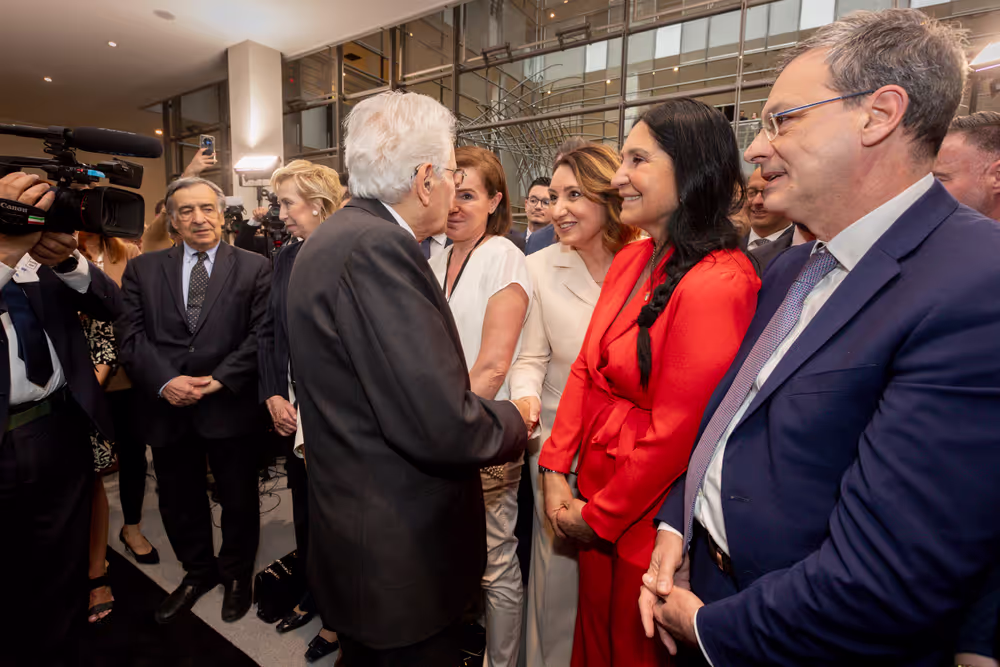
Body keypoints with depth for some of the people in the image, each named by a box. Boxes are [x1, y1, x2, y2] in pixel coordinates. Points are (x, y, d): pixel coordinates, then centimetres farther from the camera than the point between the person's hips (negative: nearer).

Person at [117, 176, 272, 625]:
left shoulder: (254, 267, -1)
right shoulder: (142, 269, 7)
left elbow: (260, 335, -8)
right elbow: (131, 336, 0)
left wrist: (219, 379, -17)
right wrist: (164, 381, -15)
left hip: (229, 405, -2)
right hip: (167, 408, 3)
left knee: (239, 499, 13)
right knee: (178, 501, 18)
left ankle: (237, 573, 37)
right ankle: (199, 571, 42)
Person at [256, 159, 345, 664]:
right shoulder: (284, 258, 6)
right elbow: (267, 332, 10)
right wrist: (273, 396, 1)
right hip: (292, 411, 6)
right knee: (303, 505, 19)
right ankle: (313, 594, 43)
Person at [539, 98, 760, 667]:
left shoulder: (719, 283, -23)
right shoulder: (631, 261, 2)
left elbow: (677, 432, -23)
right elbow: (585, 369, 4)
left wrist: (599, 514, -11)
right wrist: (556, 470, -2)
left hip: (645, 517, -6)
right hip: (595, 497, 6)